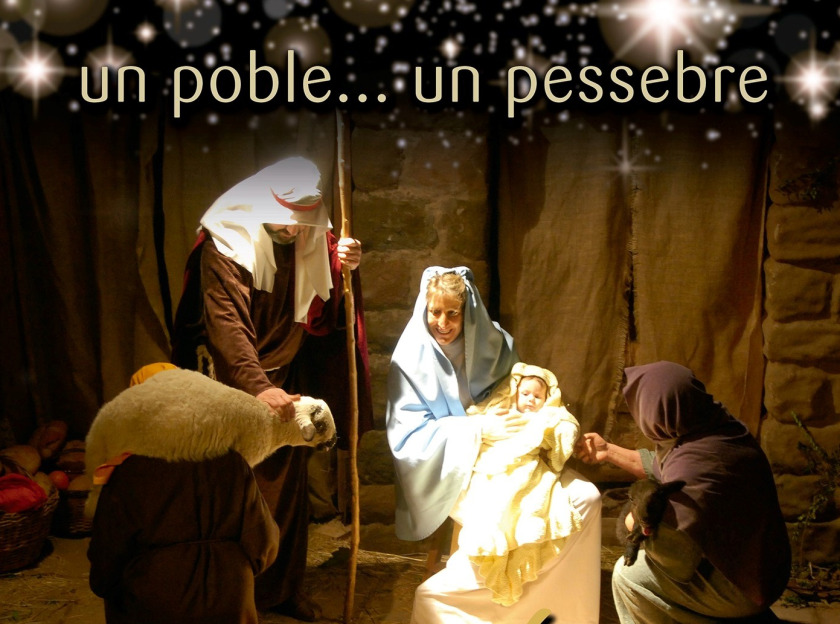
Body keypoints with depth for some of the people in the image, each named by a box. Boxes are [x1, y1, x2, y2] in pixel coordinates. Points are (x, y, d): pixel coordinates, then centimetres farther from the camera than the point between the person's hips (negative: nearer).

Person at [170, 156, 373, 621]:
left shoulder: (312, 244, -1)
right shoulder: (225, 245, -17)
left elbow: (327, 316, -1)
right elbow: (225, 325, -28)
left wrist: (344, 269, -20)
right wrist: (258, 387, -41)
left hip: (288, 382, 5)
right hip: (236, 385, -5)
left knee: (288, 485, 10)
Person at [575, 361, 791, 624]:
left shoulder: (690, 471, -35)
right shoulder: (720, 427, -8)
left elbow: (677, 564, -28)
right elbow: (663, 466, 11)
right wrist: (609, 451, 19)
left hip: (741, 589, -9)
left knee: (627, 573, -9)